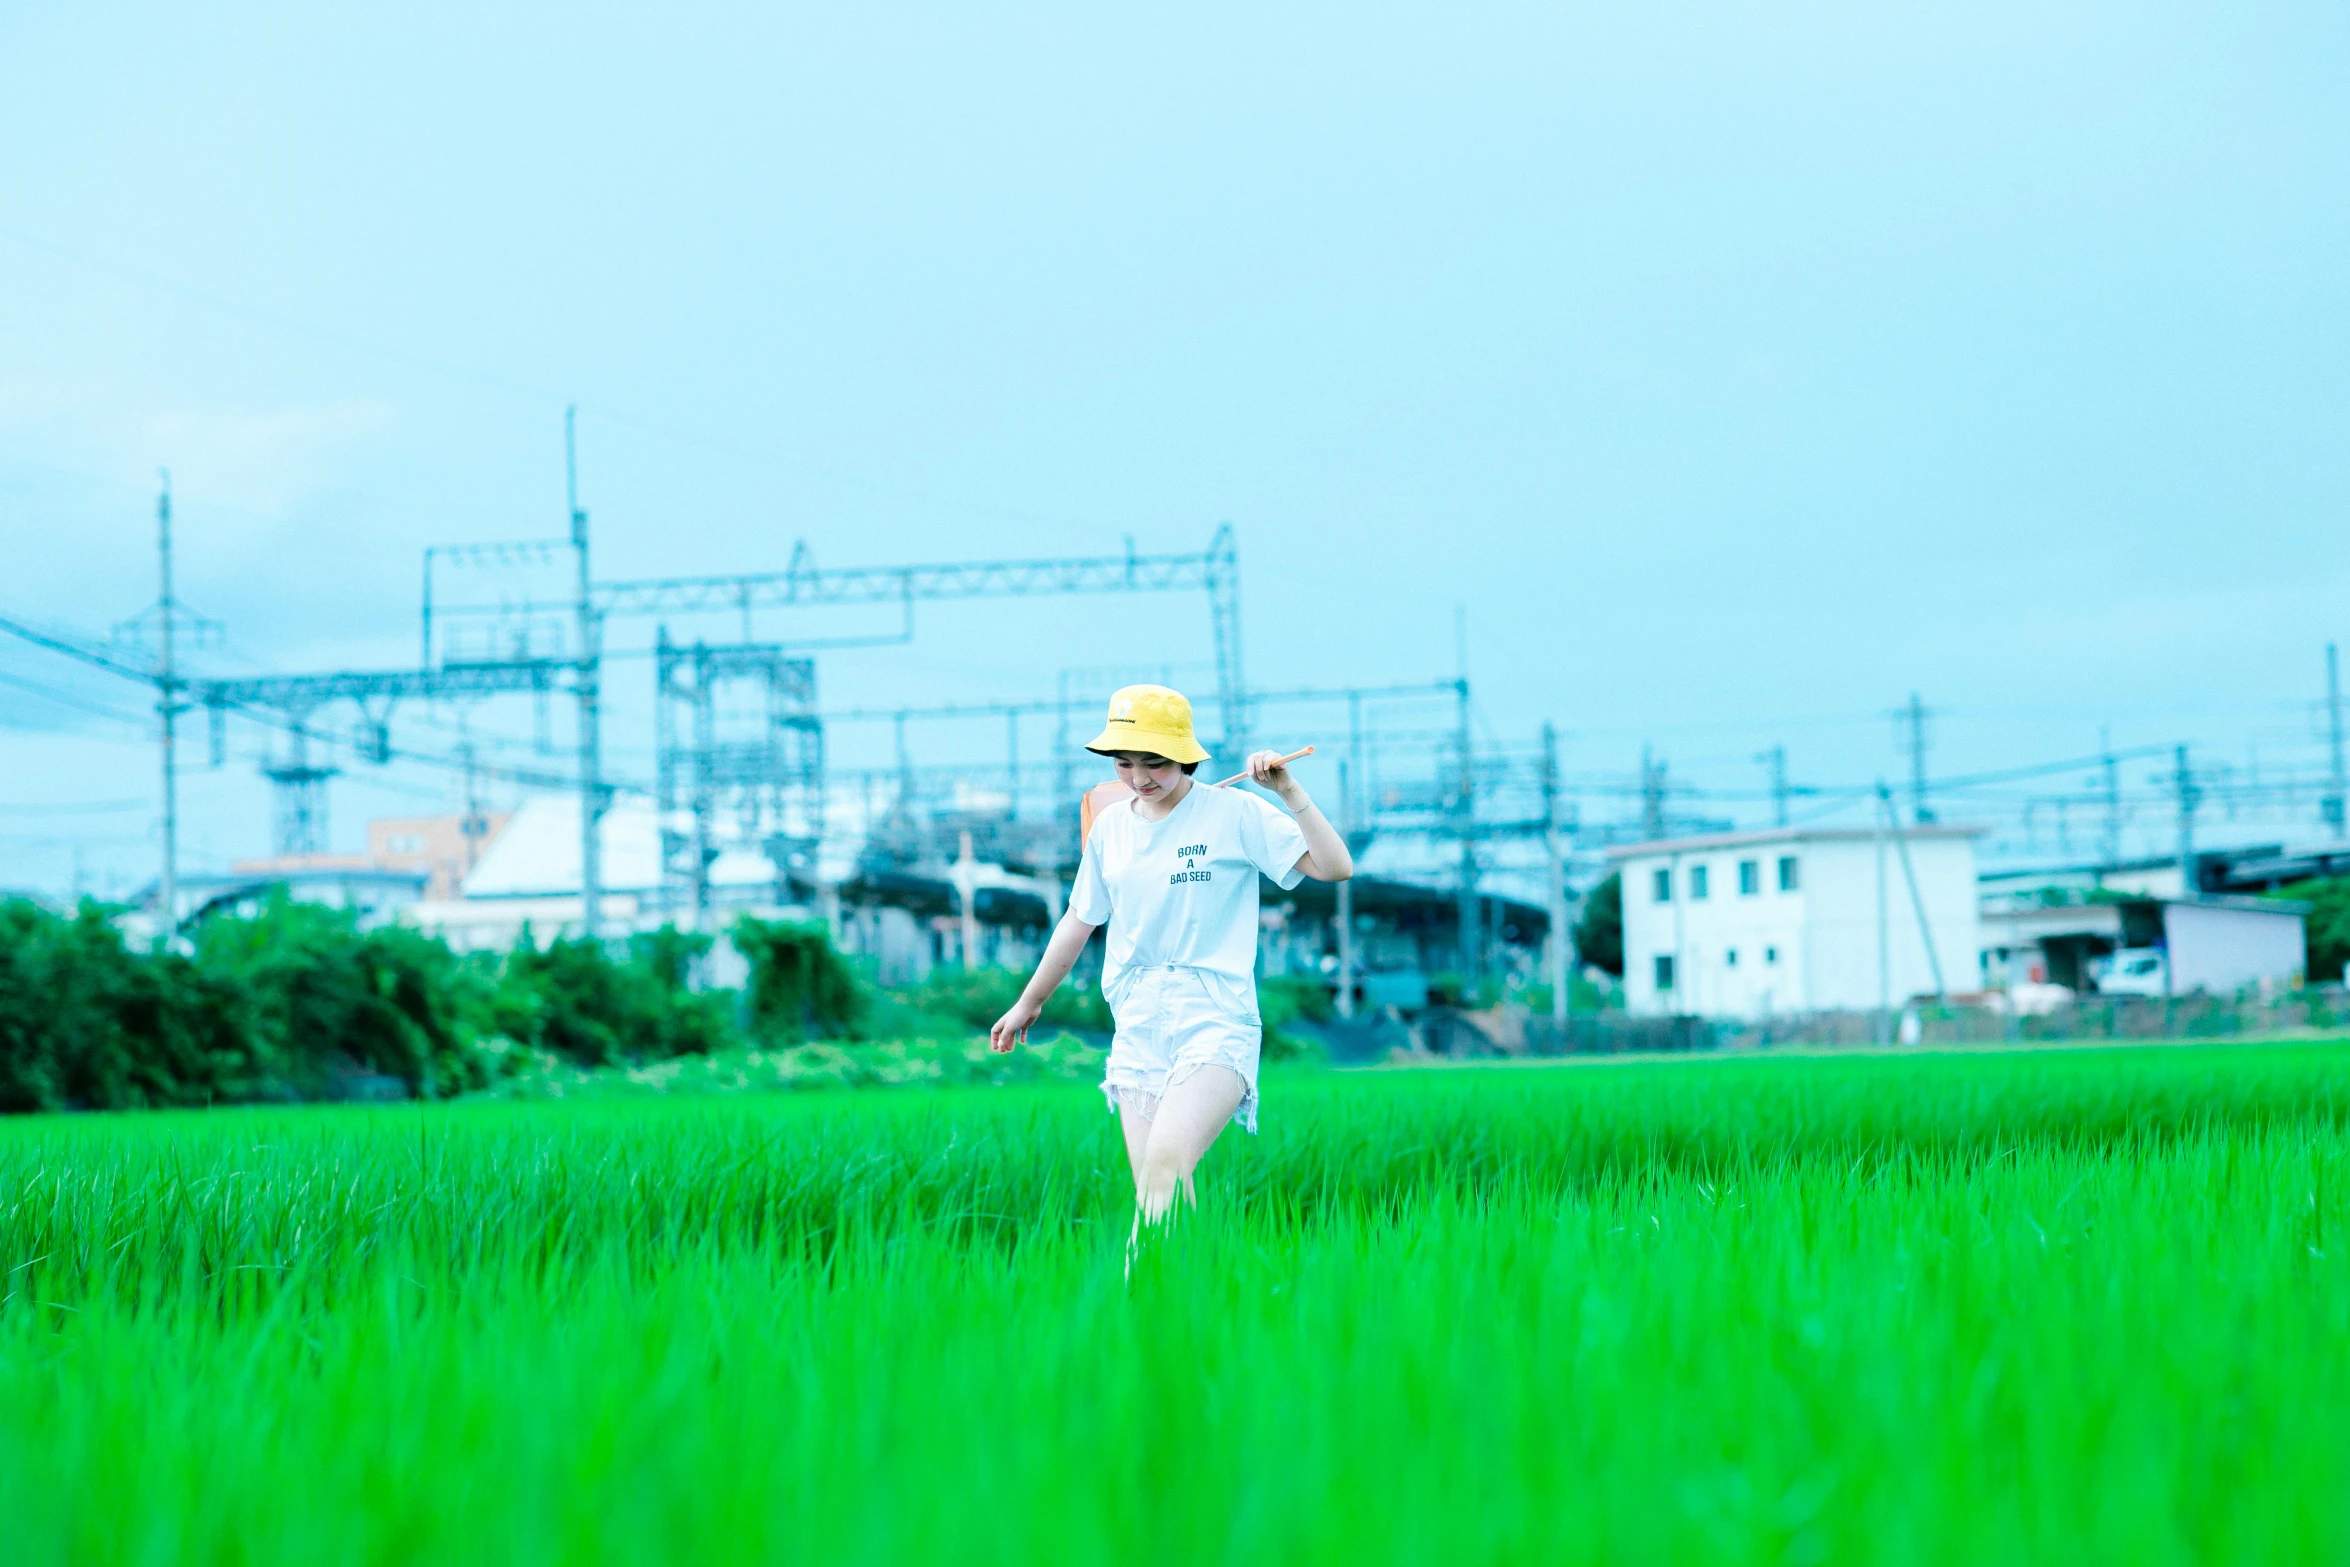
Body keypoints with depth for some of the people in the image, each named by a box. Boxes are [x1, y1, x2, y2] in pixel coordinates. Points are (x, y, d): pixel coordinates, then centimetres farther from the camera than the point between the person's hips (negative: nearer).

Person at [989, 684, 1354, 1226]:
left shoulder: (1235, 812, -3)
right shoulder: (1110, 825, 12)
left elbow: (1335, 867, -9)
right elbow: (1078, 921, 25)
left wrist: (1289, 792, -17)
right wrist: (1028, 1002, 33)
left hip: (1215, 1018, -5)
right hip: (1137, 1027, 5)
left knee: (1166, 1161, -27)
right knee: (1151, 1192, -3)